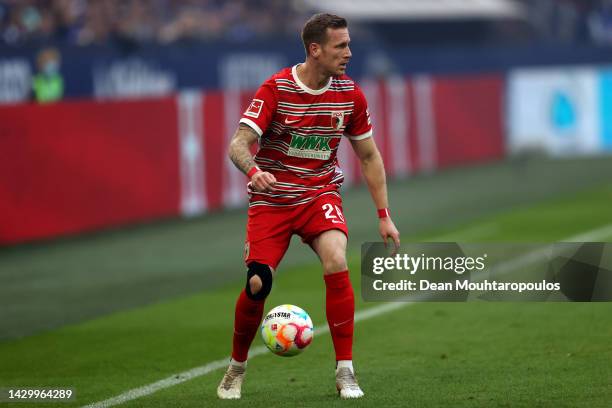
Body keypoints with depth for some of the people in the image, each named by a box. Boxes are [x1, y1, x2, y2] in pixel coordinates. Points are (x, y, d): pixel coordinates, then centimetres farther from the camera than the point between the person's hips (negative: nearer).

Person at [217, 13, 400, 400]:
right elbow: (239, 144, -18)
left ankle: (345, 373, -16)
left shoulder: (350, 94, -3)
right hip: (271, 198, -1)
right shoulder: (276, 88, -14)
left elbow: (369, 156, 8)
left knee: (337, 263, -25)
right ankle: (237, 368, 20)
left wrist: (384, 215, 4)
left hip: (321, 194, 1)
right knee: (258, 284, -10)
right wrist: (253, 169, -41)